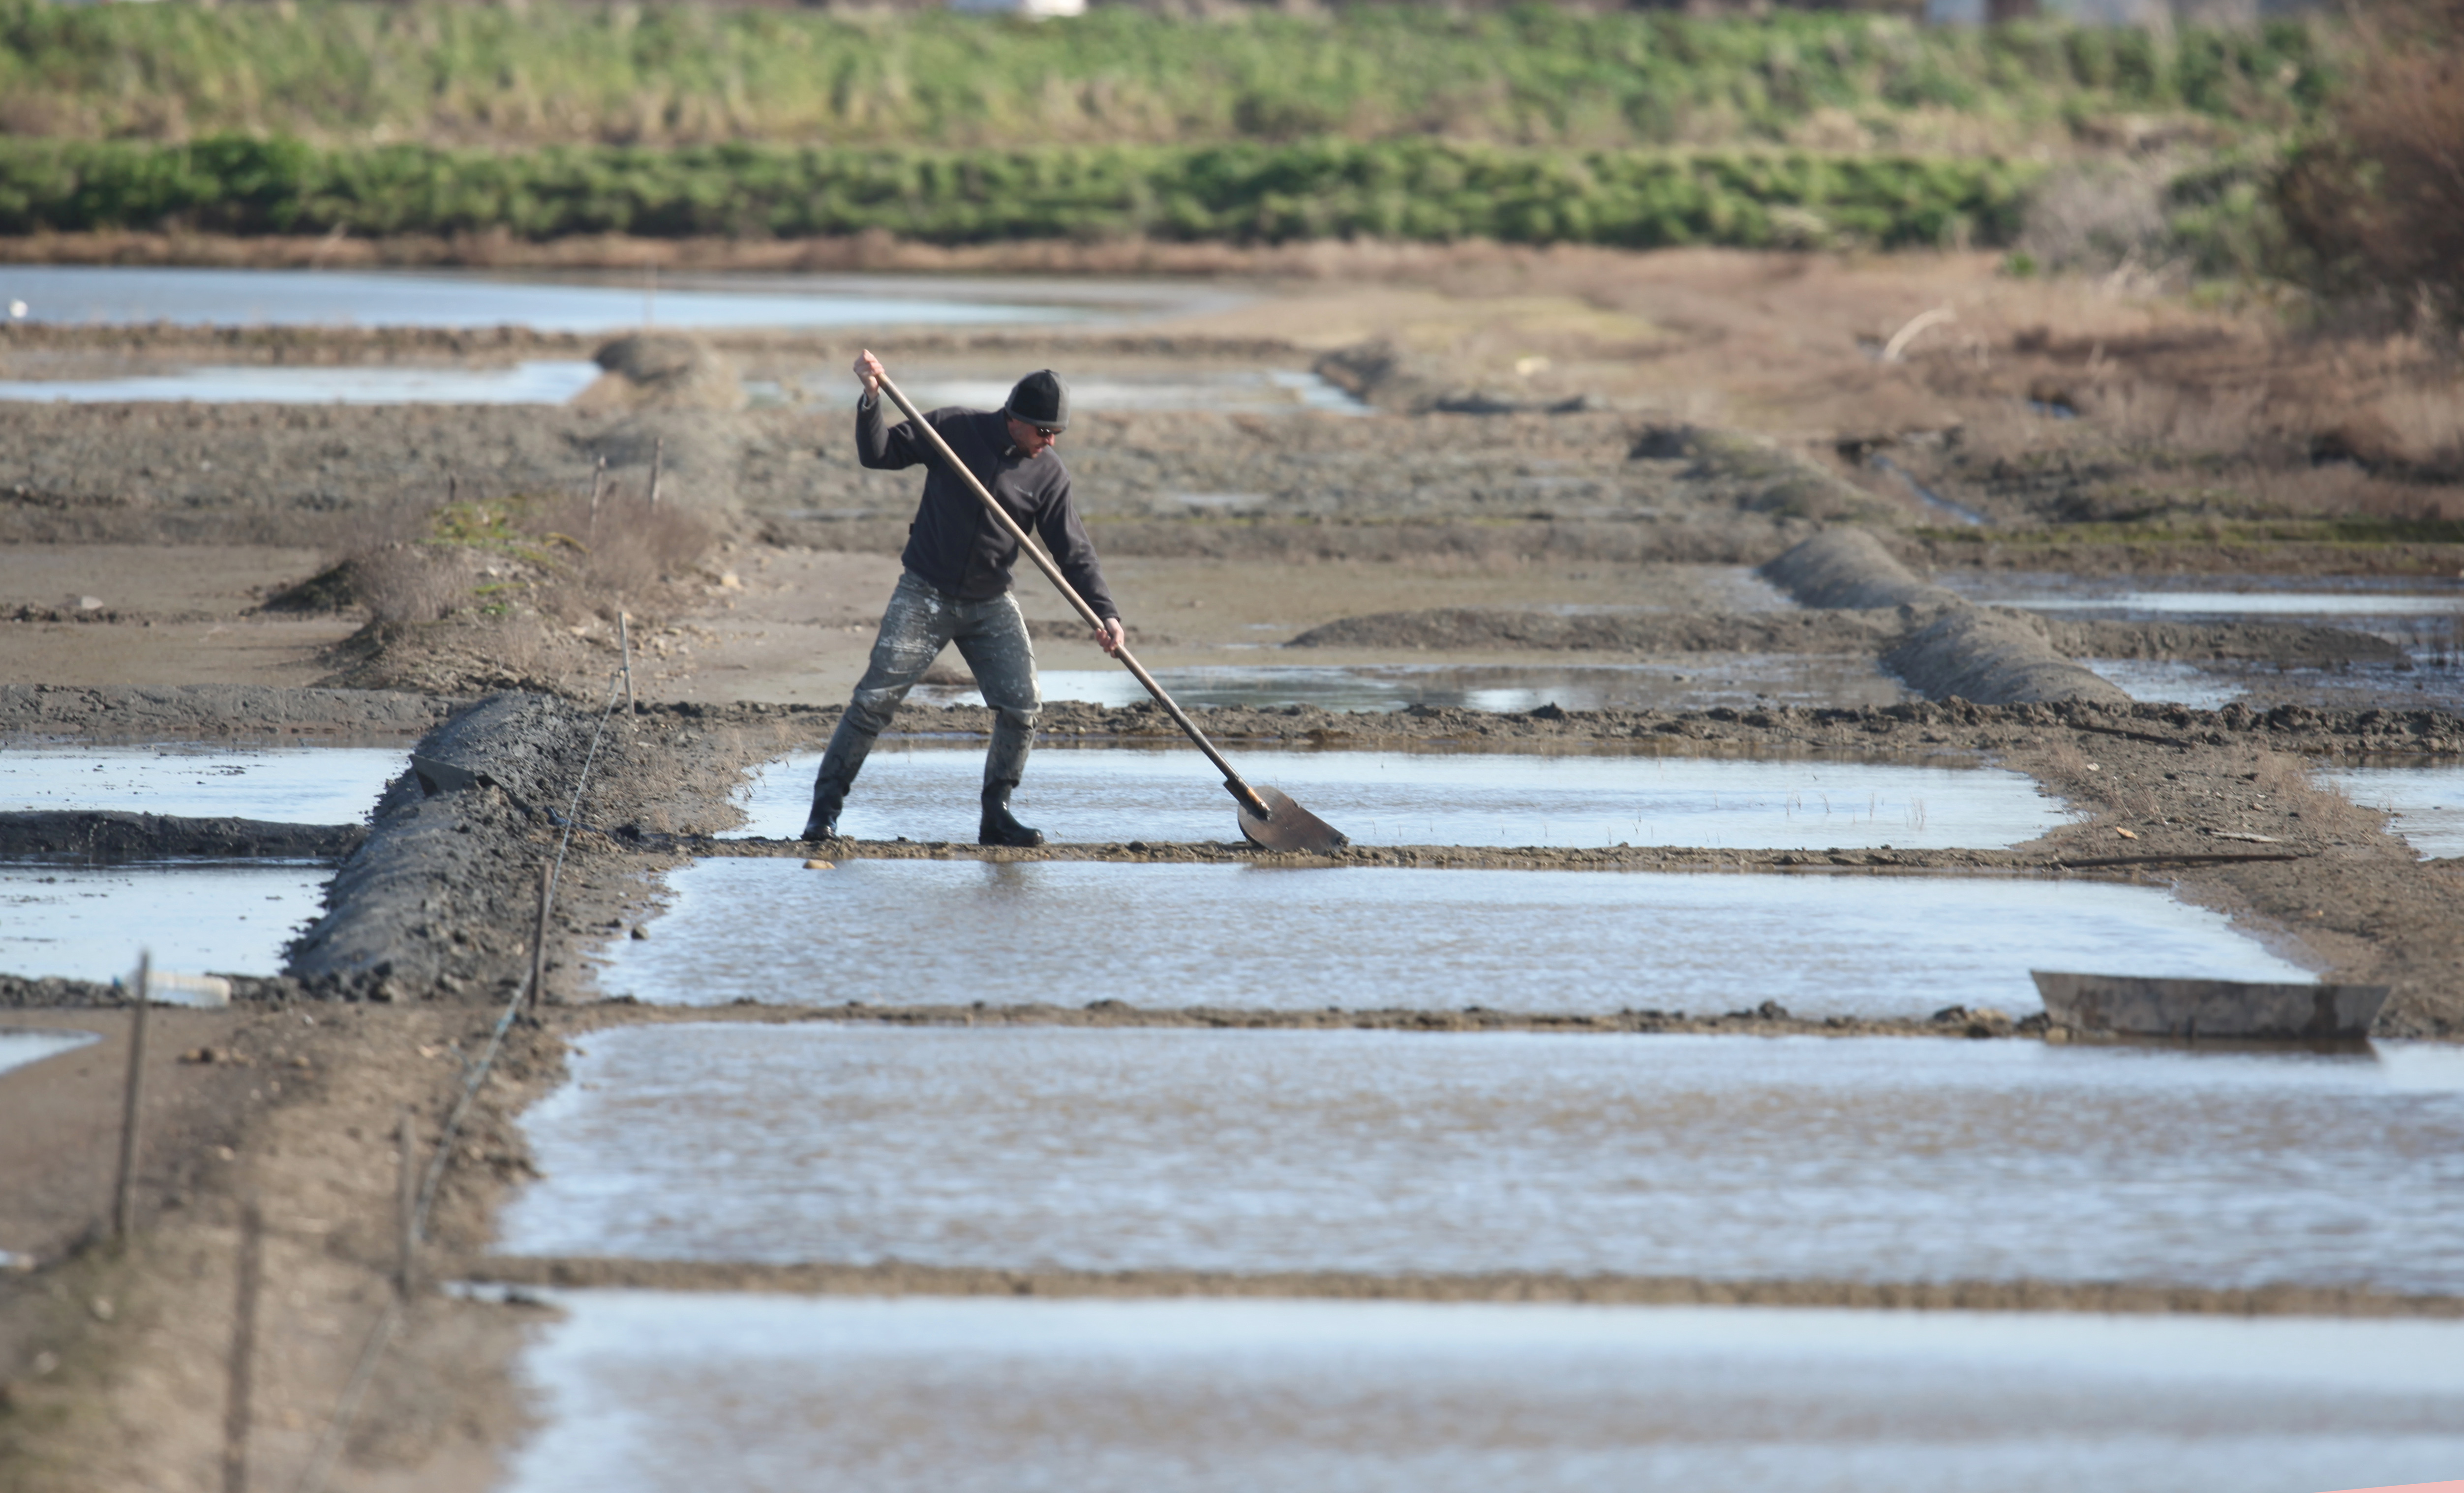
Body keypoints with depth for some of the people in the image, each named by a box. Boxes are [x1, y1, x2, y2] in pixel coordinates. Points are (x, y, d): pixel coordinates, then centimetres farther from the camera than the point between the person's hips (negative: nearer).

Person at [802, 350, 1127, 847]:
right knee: (875, 699, -8)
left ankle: (996, 816, 11)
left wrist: (1106, 614, -11)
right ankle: (825, 809, -1)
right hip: (925, 594, -3)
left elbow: (1074, 552, -1)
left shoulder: (1049, 473, -3)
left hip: (991, 605, 3)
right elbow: (878, 454, -4)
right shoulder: (953, 429, -8)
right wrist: (872, 399, -20)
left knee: (1022, 707, -5)